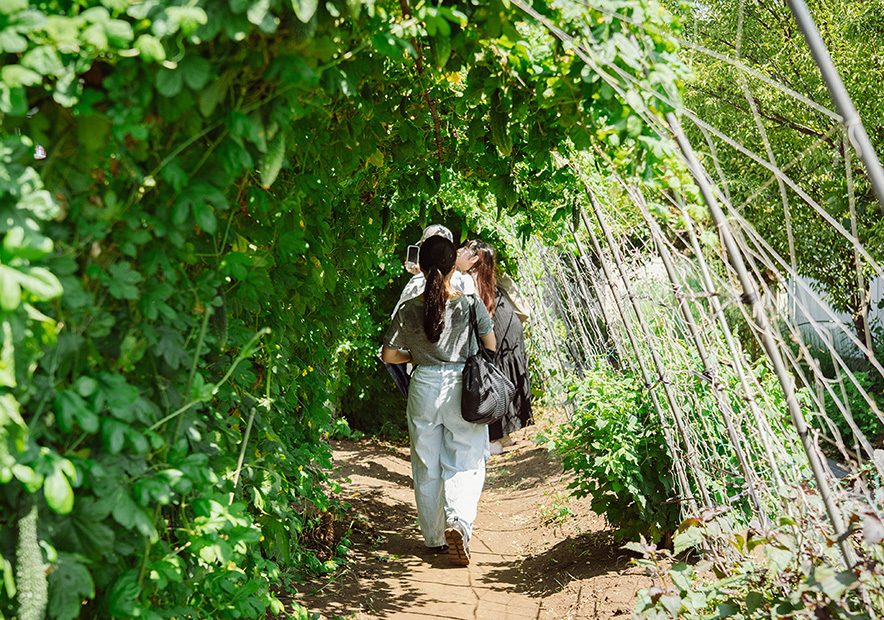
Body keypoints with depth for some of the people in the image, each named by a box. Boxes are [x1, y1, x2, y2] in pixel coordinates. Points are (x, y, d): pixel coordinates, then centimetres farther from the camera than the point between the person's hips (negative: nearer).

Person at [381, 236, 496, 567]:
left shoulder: (408, 310, -6)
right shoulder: (471, 304, -9)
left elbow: (388, 355, 0)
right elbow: (491, 350, -1)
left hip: (424, 388, 2)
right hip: (462, 389, -1)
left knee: (426, 468, 14)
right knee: (465, 464, 6)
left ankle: (435, 537, 22)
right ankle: (458, 522, -18)